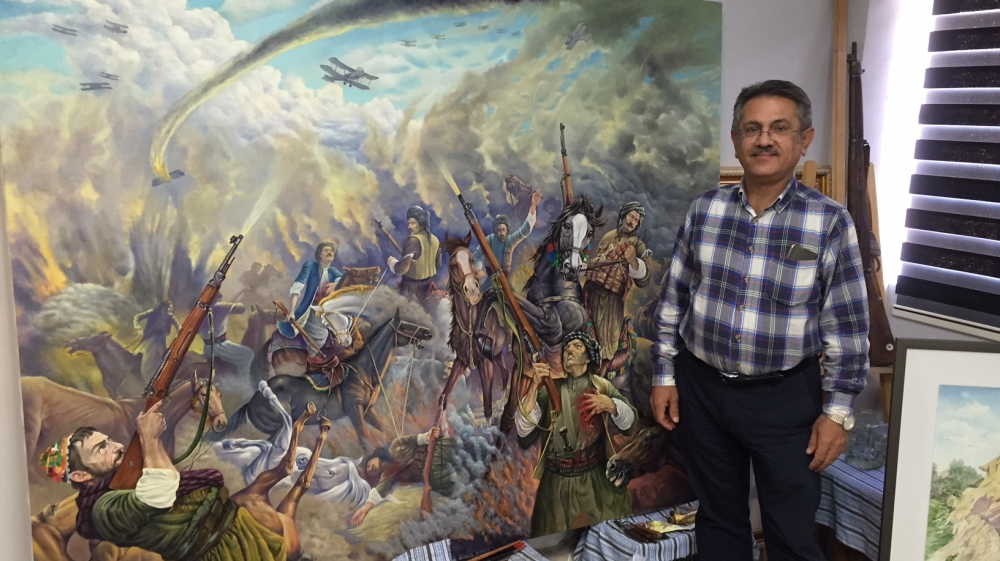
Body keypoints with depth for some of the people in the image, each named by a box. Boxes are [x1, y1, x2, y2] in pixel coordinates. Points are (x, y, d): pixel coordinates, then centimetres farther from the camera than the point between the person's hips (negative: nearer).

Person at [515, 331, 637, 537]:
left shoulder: (601, 386, 5)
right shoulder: (550, 389, 2)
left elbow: (629, 424, -1)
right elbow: (524, 431, -9)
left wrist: (611, 405, -21)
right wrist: (534, 385, -17)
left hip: (596, 480, 0)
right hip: (557, 482, 0)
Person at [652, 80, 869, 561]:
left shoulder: (830, 222, -10)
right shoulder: (704, 210, -2)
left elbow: (847, 328, -7)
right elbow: (673, 301, 5)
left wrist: (838, 412, -7)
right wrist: (665, 376, 4)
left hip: (784, 398, -2)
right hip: (700, 388, 3)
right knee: (718, 516, 19)